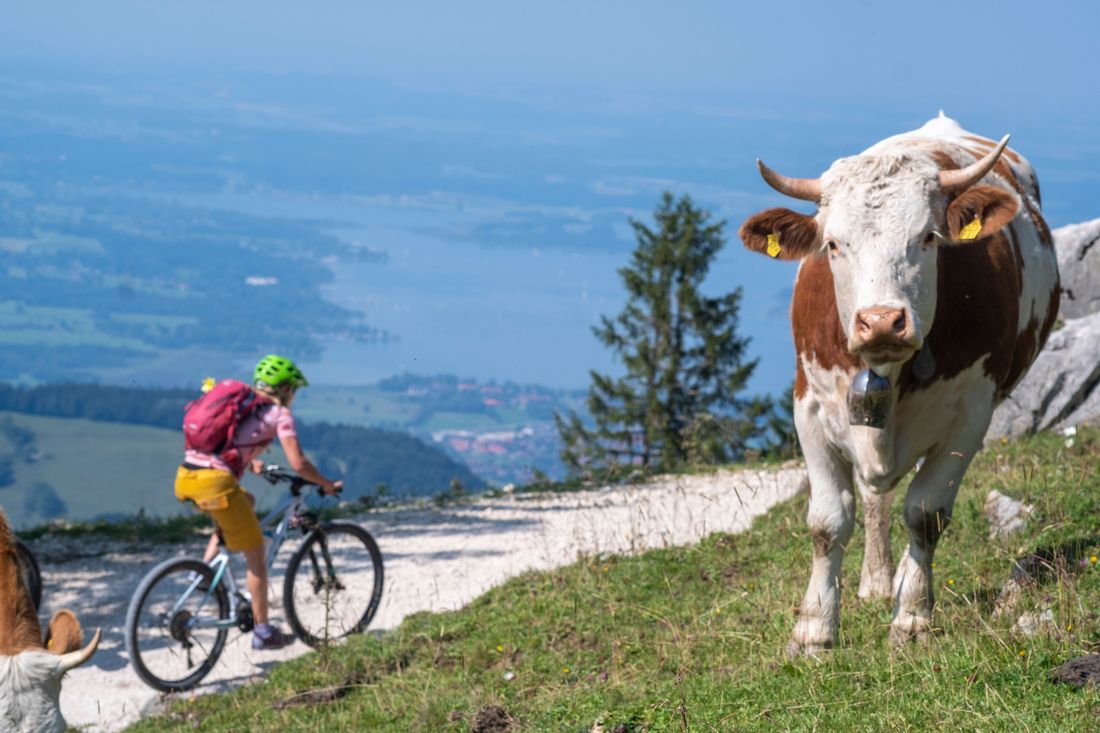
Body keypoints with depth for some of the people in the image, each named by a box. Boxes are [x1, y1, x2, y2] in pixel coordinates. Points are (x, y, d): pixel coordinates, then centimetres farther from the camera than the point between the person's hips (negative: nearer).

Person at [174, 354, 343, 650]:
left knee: (246, 502, 35)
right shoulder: (279, 413, 5)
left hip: (185, 476, 7)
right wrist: (327, 486, 13)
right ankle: (263, 631, 14)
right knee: (255, 554, 9)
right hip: (215, 482, -7)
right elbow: (298, 464, -2)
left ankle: (206, 567, 18)